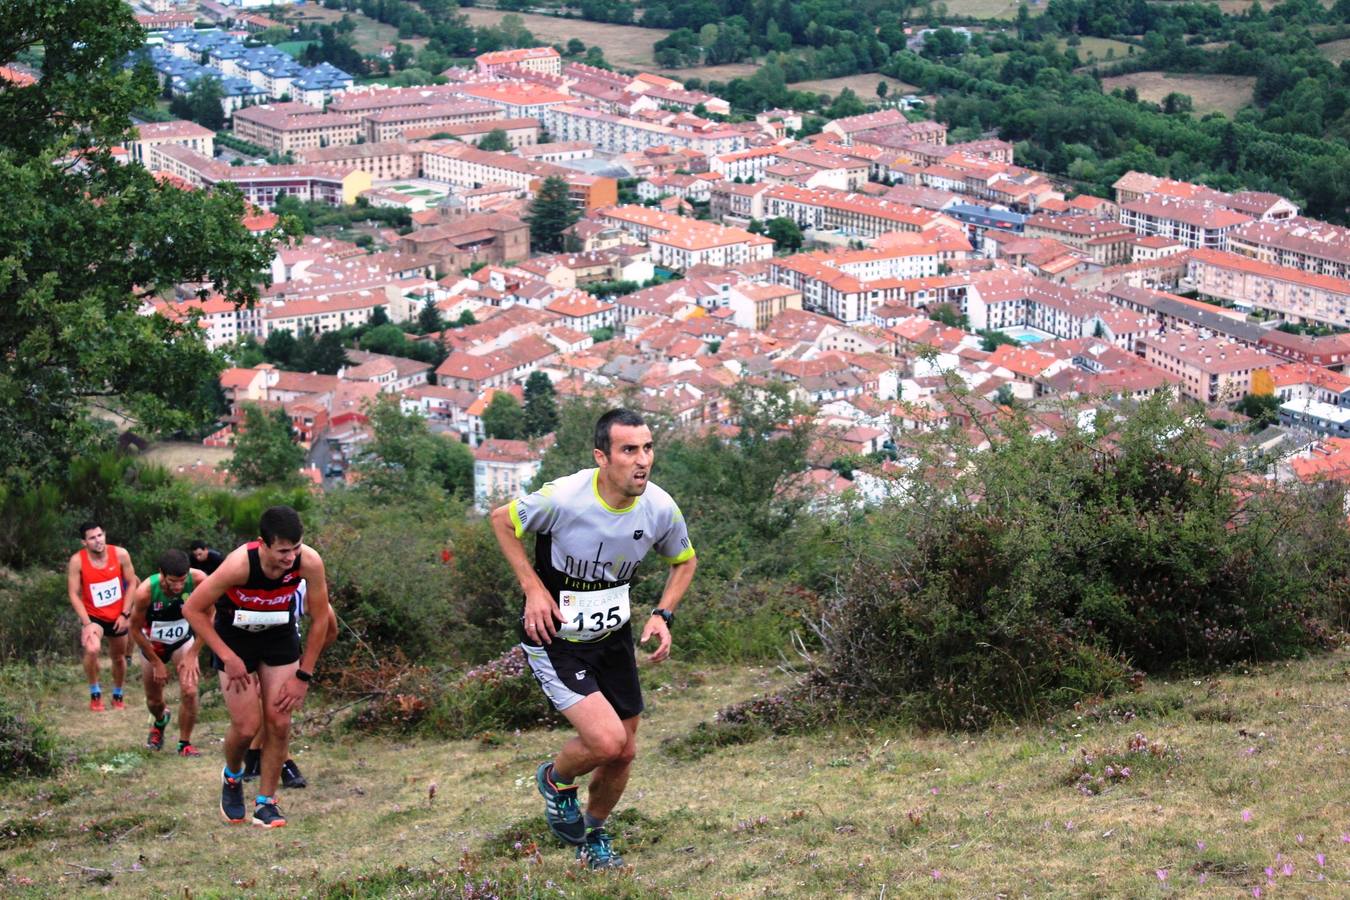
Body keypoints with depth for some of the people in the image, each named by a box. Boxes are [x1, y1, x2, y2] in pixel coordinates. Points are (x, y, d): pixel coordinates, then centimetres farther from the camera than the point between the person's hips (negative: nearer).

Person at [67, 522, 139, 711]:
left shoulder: (120, 554, -12)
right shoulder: (77, 561, -18)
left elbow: (131, 583, -3)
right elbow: (73, 594, -16)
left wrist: (125, 614, -8)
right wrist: (87, 623, -22)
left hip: (118, 617, 3)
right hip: (93, 616, -3)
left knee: (119, 658, 16)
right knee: (92, 649, -29)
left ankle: (117, 696, 40)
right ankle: (95, 693, -9)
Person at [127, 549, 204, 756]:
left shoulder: (198, 580, -32)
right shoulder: (145, 591, -34)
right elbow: (135, 631, -18)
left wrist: (193, 654, -17)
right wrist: (157, 663, -11)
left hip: (183, 641, 0)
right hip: (153, 645, 0)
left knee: (189, 691, -18)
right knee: (154, 701, 13)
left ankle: (185, 744, 2)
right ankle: (160, 721, 50)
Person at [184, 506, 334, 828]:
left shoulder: (309, 563, -27)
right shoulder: (240, 564, -35)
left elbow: (320, 620, -11)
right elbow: (193, 609, -22)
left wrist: (303, 676, -9)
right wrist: (228, 657, -21)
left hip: (281, 638, 3)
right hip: (235, 638, -3)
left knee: (279, 722, -3)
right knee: (246, 726, -5)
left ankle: (266, 802, 12)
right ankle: (232, 777, 28)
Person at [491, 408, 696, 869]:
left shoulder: (660, 508, -12)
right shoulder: (563, 498, -27)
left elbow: (684, 561, 10)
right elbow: (502, 520, -7)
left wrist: (662, 615, -5)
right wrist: (533, 587, -15)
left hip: (613, 637, 5)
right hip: (555, 637, -5)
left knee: (624, 753, 10)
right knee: (606, 740, -20)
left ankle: (593, 836, 39)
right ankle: (556, 779, 15)